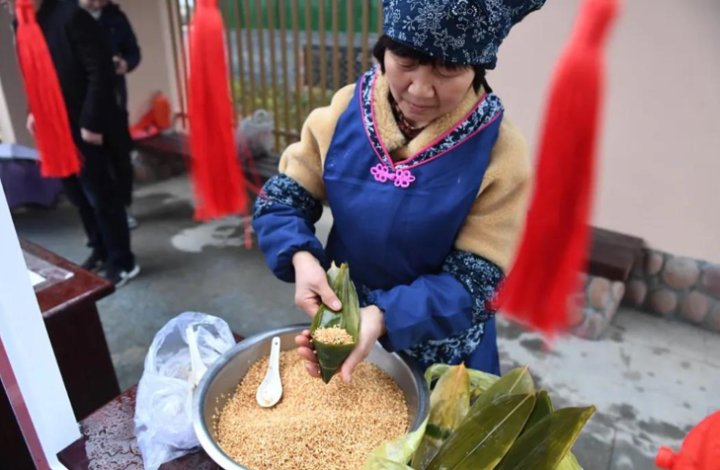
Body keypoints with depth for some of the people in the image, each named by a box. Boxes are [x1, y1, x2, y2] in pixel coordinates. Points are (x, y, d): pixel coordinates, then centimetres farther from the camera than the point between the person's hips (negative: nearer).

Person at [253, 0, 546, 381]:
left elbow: (475, 282, -21)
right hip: (341, 314, 3)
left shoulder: (500, 152, -22)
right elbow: (279, 202, -7)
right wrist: (301, 260, -27)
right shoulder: (345, 110, -14)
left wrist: (383, 318, -34)